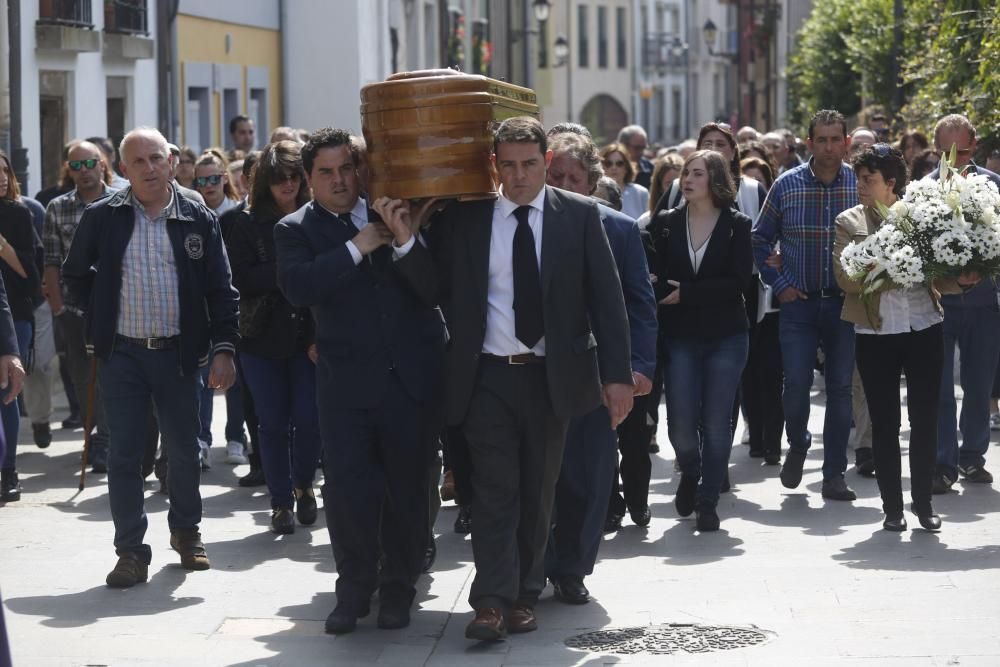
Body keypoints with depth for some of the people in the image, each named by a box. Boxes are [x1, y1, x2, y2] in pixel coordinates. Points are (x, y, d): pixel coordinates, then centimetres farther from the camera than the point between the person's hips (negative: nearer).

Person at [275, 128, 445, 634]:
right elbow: (298, 288, -17)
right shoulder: (296, 230, 2)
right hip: (347, 383, -1)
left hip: (412, 378, 1)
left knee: (408, 490, 7)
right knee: (348, 490, -5)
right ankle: (354, 587, 15)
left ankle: (399, 587, 24)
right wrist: (357, 247, -17)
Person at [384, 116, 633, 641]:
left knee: (537, 491, 9)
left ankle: (524, 596, 18)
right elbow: (436, 292, 1)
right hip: (488, 377, -1)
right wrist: (406, 242, -15)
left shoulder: (579, 215, 0)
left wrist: (616, 375, -6)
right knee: (495, 489, -6)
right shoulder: (461, 218, 0)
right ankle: (492, 602, -6)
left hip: (552, 377, 1)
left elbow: (606, 299, 0)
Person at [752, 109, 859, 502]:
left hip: (846, 304, 0)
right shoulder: (786, 185, -1)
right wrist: (778, 285, 0)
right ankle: (797, 446, 24)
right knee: (796, 385, -6)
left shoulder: (862, 185, -1)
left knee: (840, 388, 2)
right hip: (799, 302, 0)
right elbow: (760, 240, 7)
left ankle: (834, 474, 10)